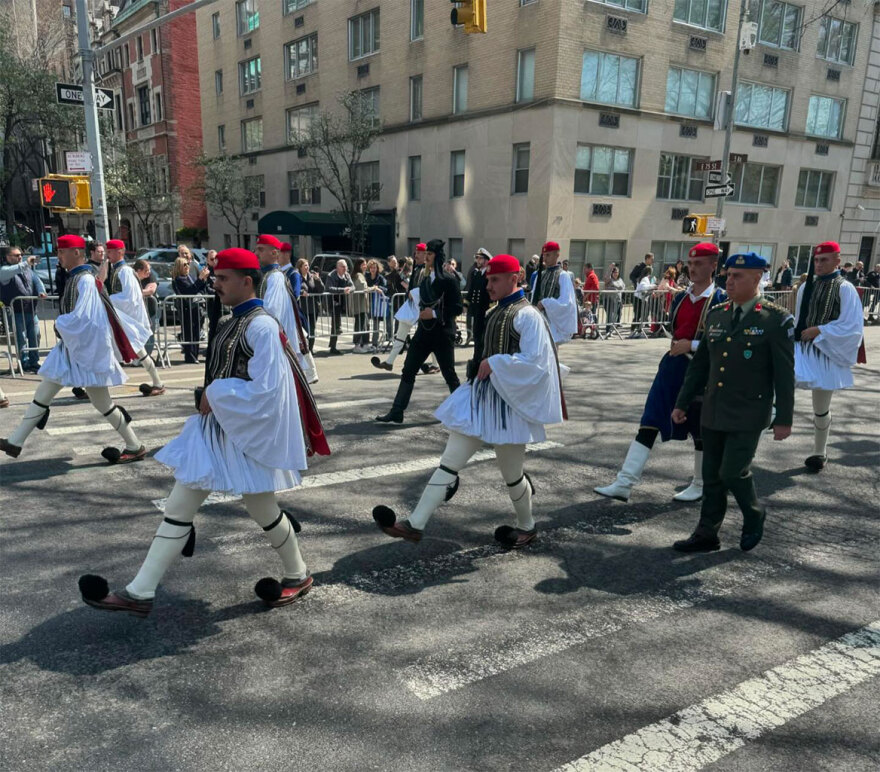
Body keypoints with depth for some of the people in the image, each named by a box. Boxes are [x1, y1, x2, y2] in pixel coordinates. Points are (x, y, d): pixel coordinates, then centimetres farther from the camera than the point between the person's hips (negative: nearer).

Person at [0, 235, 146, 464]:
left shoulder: (85, 281, -19)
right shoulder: (74, 278, 9)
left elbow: (79, 318, -26)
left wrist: (59, 323, -9)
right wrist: (62, 324, 3)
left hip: (87, 350, -9)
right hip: (72, 347, 9)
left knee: (102, 404, 0)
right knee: (42, 394, 13)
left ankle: (135, 447, 12)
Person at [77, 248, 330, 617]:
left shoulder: (261, 326, -19)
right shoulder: (232, 322, 10)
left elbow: (264, 390, -24)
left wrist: (214, 396, -16)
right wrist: (212, 400, 6)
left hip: (247, 434, -9)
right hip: (215, 427, 9)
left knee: (261, 509, 10)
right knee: (178, 506, 7)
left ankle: (297, 576, 33)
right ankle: (140, 592, 14)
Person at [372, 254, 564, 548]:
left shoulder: (527, 315, -13)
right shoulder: (495, 313, 12)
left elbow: (535, 362, -20)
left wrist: (494, 363, -20)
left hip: (508, 404, -8)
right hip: (480, 397, 8)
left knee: (511, 473, 10)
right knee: (449, 461, 1)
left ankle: (526, 526, 35)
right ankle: (415, 524, 2)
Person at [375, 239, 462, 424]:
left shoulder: (449, 280, -10)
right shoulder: (424, 279, 11)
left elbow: (457, 307, -14)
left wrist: (435, 314, -19)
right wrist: (423, 311, 8)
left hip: (443, 334, -7)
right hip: (424, 331, 7)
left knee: (449, 374, 4)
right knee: (408, 371, 2)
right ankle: (396, 413, 6)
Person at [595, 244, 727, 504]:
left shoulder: (720, 300, -8)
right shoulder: (680, 298, 9)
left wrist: (692, 345, -17)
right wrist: (677, 347, 6)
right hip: (672, 367, 6)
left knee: (701, 431, 9)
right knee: (649, 423, -1)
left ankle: (700, 486, 28)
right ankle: (625, 483, -2)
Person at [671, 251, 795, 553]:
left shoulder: (776, 319, -8)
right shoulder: (715, 315, 7)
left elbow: (784, 373, -8)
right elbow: (699, 364, 12)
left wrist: (784, 419, -9)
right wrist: (683, 402, 12)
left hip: (747, 416, -5)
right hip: (713, 412, 5)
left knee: (733, 472, -7)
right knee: (712, 476, 10)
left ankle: (754, 516, 23)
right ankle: (706, 535, 22)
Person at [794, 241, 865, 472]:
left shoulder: (844, 289, -10)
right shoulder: (806, 287, 5)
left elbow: (852, 326, -15)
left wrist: (819, 330, -19)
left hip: (826, 354, -4)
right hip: (801, 349, 4)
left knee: (821, 408, 10)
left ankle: (819, 453, 27)